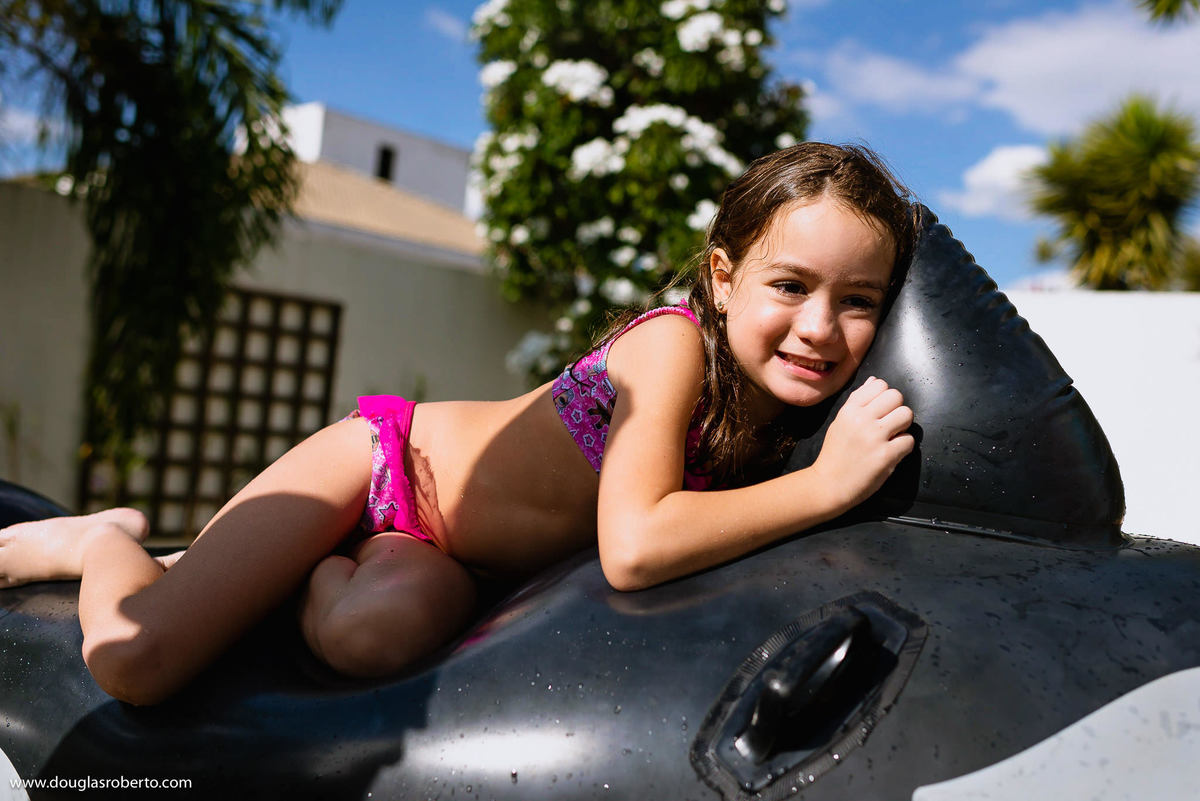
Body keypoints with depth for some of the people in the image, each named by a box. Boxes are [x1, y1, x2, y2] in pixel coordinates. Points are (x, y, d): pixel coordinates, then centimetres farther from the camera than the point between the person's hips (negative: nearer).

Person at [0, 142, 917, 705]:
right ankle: (100, 541, 19)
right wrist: (826, 484, -35)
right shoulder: (676, 340, -27)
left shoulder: (772, 418, -7)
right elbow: (634, 547, -39)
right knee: (133, 657, -19)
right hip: (387, 454, -5)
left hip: (449, 557, 6)